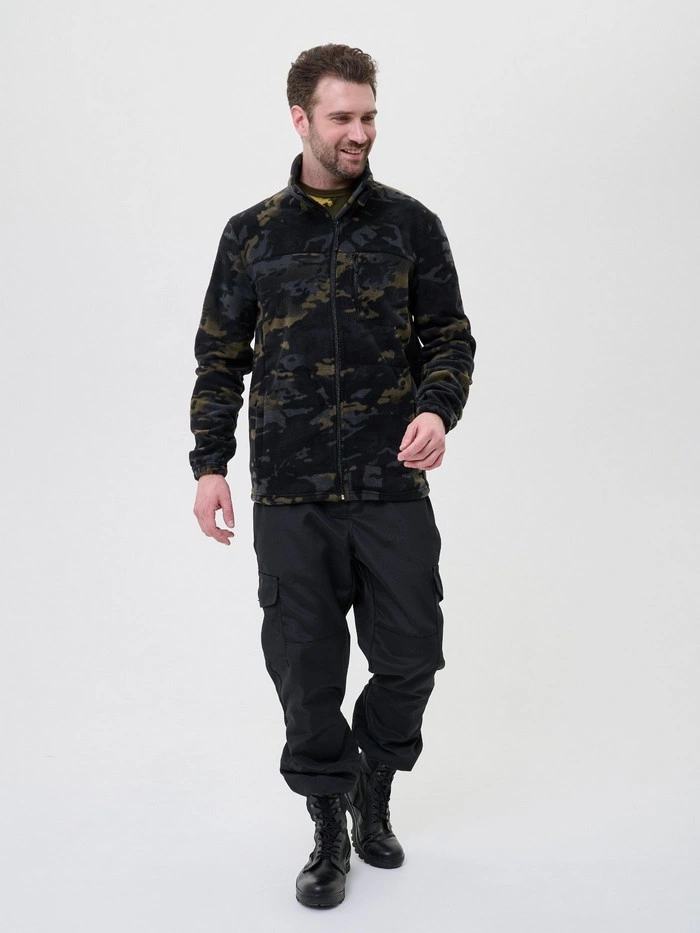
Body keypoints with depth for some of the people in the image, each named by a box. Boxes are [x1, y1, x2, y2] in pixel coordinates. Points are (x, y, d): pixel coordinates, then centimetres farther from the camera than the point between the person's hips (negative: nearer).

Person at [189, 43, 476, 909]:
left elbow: (449, 336, 7)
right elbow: (220, 358, 10)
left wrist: (438, 409, -13)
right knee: (305, 667, 5)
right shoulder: (252, 235, 5)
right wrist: (209, 463, 2)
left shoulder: (410, 224, 4)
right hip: (290, 495, 0)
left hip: (394, 488, 0)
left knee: (410, 657, 6)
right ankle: (329, 828, 26)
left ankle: (374, 794, 34)